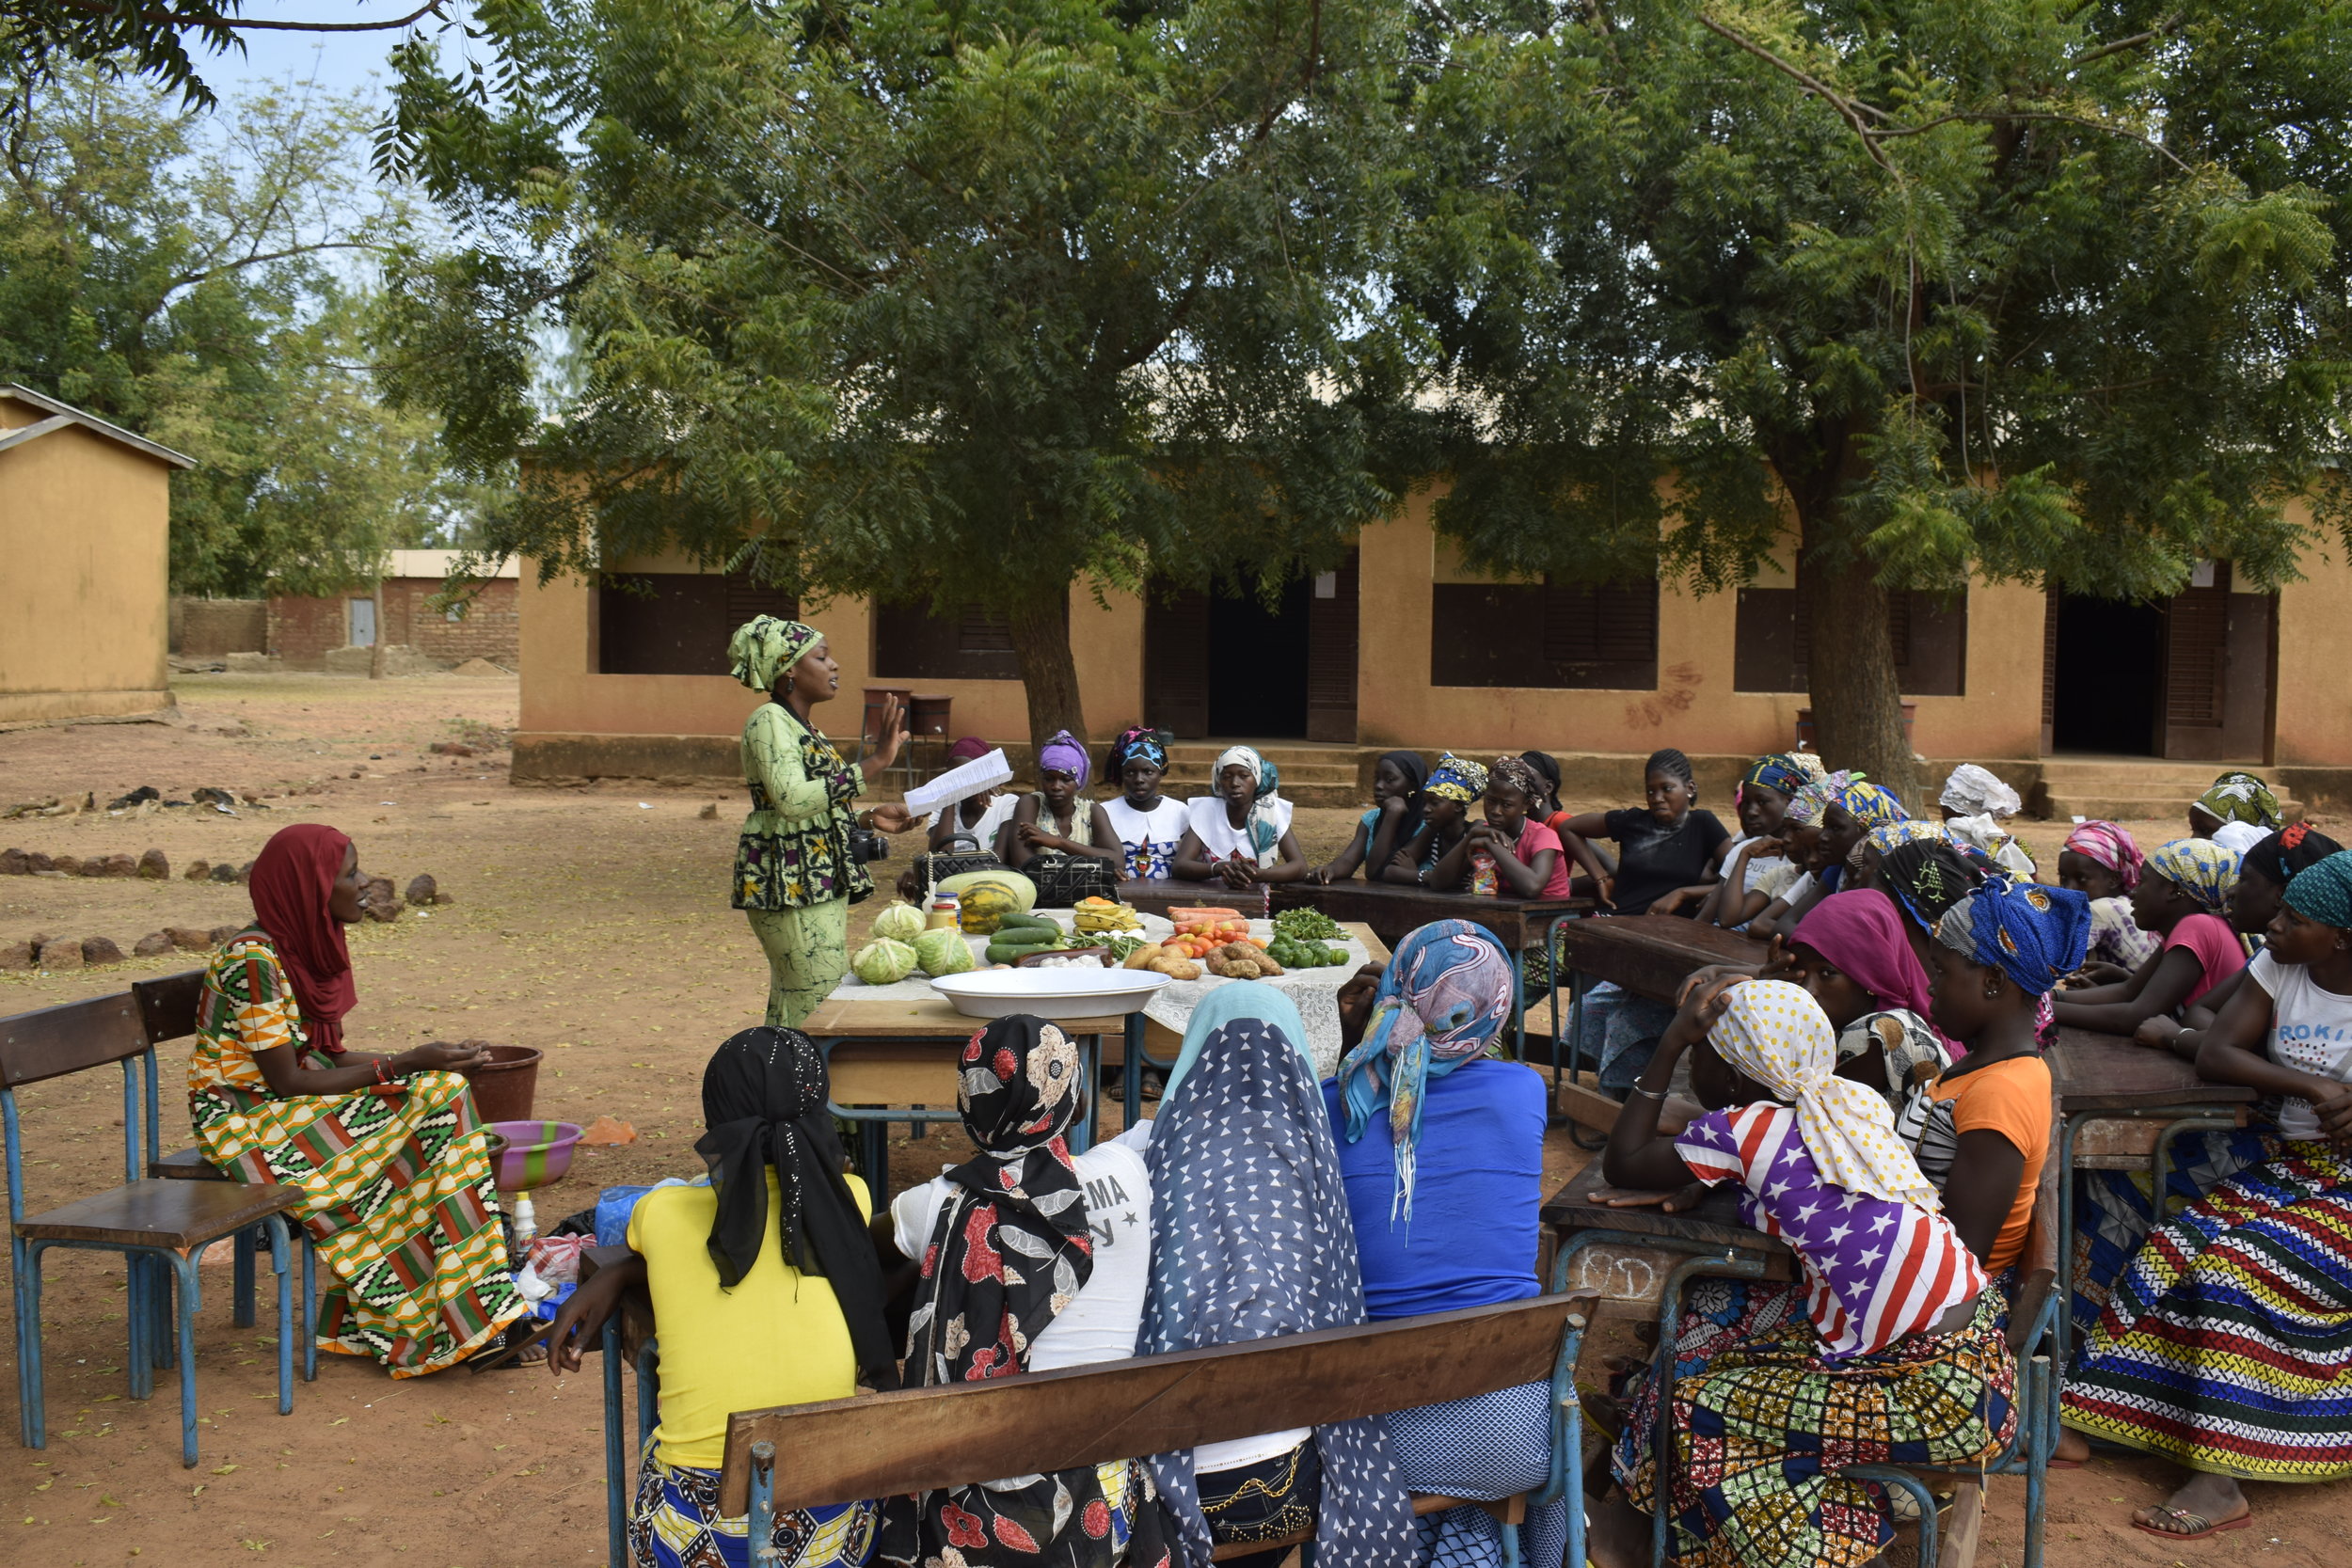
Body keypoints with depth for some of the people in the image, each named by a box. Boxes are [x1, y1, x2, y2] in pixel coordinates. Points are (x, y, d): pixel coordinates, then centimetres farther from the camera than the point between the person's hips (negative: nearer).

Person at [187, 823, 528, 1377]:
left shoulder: (306, 944, 6)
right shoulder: (254, 960, -21)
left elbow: (324, 1054, 7)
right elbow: (287, 1080, -21)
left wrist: (420, 1064, -7)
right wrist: (403, 1066, -19)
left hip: (289, 1108, 8)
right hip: (246, 1123, -8)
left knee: (440, 1095, -12)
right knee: (436, 1105, -19)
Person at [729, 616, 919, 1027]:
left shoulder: (800, 726, 18)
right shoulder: (769, 722, -12)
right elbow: (792, 800, -27)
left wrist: (868, 818, 9)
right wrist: (871, 765, -29)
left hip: (818, 882, 10)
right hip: (790, 881, -10)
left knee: (791, 1006, 11)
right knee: (821, 1001, -11)